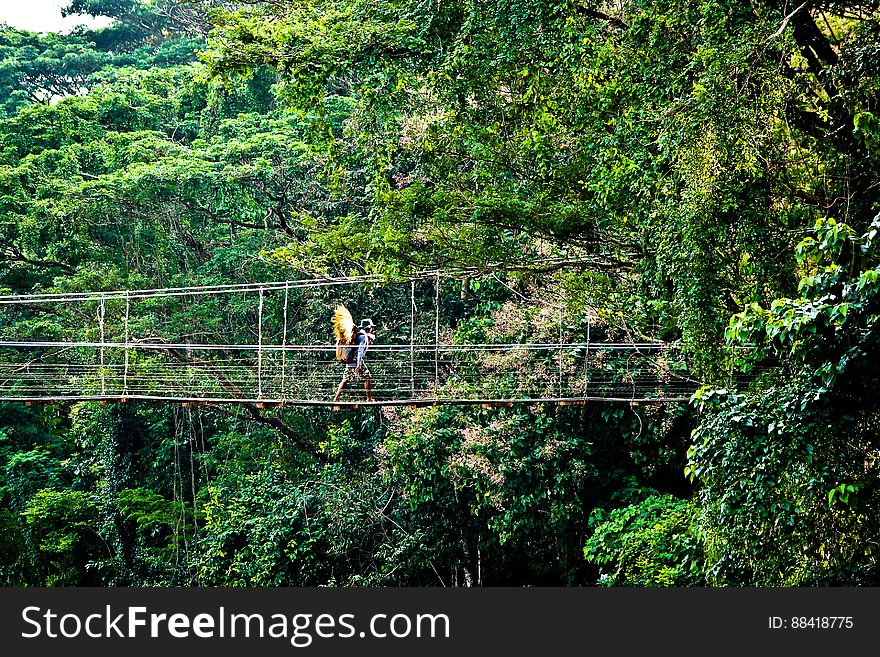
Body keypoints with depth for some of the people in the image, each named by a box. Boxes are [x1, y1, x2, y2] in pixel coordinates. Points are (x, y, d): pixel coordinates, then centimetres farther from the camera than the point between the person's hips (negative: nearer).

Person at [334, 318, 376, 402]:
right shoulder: (364, 337, -9)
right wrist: (359, 364, -22)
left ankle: (336, 398, 12)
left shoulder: (357, 335, 15)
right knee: (367, 378, 1)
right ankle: (369, 399, 0)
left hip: (349, 362, 8)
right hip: (356, 361, -8)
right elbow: (360, 350, -17)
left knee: (345, 379, 13)